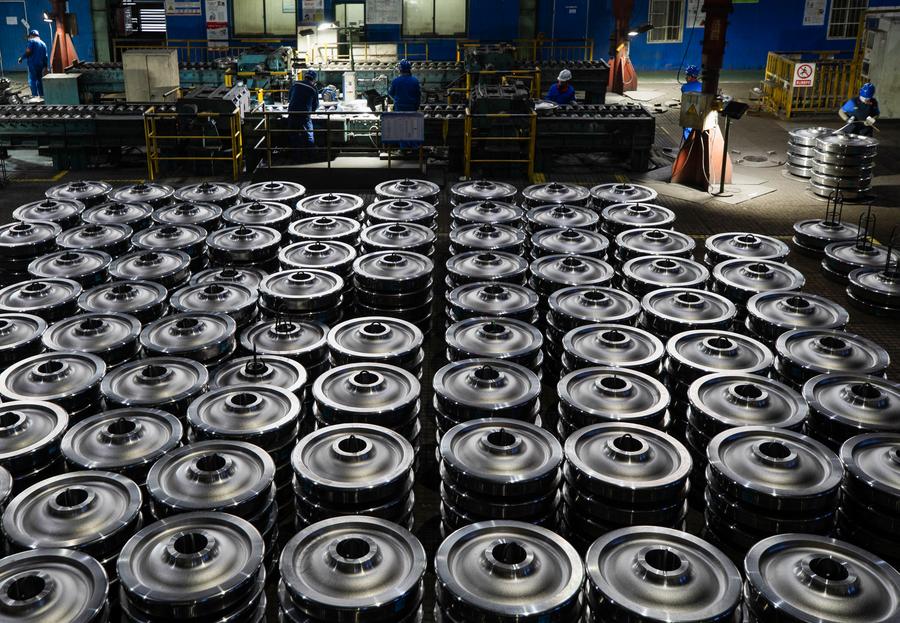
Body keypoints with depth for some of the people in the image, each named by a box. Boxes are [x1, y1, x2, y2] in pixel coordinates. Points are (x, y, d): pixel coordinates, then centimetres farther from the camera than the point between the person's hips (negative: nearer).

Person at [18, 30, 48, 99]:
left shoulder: (31, 41, -3)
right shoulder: (43, 44, 18)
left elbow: (28, 51, -15)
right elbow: (45, 56, 17)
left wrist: (21, 58, -3)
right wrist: (45, 66, 19)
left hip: (33, 63, -7)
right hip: (41, 64, 7)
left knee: (32, 80, -6)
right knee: (39, 79, 14)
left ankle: (35, 95, -14)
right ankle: (41, 95, 14)